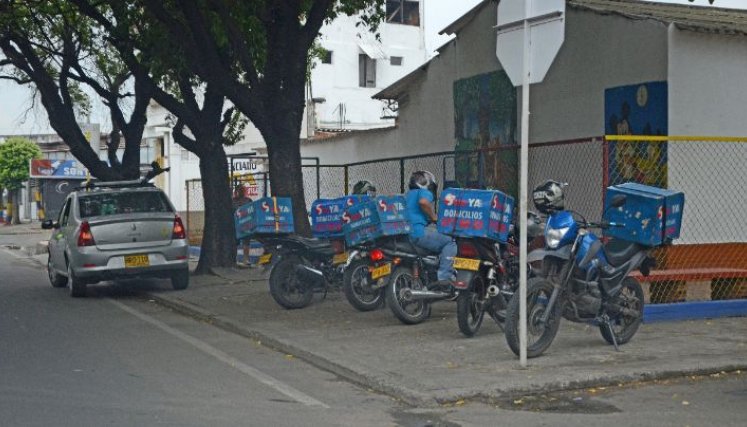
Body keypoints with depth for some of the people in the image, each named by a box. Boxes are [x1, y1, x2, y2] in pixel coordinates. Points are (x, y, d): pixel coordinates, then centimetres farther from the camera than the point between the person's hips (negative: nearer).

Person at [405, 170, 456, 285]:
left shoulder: (408, 194, 29)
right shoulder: (425, 192, 0)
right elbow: (423, 202, -24)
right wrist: (434, 217, -10)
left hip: (404, 234, 10)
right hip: (418, 232, -10)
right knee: (449, 243, -10)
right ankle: (445, 277, -24)